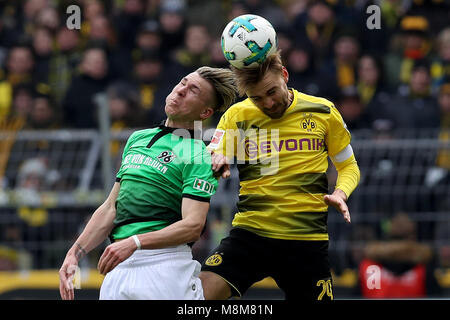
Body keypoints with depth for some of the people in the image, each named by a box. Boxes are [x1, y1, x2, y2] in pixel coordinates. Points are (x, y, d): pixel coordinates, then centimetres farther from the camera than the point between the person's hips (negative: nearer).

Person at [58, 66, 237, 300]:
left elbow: (193, 226, -14)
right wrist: (75, 253, 8)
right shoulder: (137, 138, 18)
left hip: (164, 263, -6)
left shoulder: (197, 156, -4)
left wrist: (135, 242, -23)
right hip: (117, 266, 6)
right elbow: (111, 207, 18)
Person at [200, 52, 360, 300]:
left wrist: (340, 193, -7)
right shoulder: (236, 116, 5)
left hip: (307, 240, 0)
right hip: (249, 233, 0)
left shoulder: (323, 112, 4)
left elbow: (348, 166, 15)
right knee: (201, 291, -21)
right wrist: (216, 163, -20)